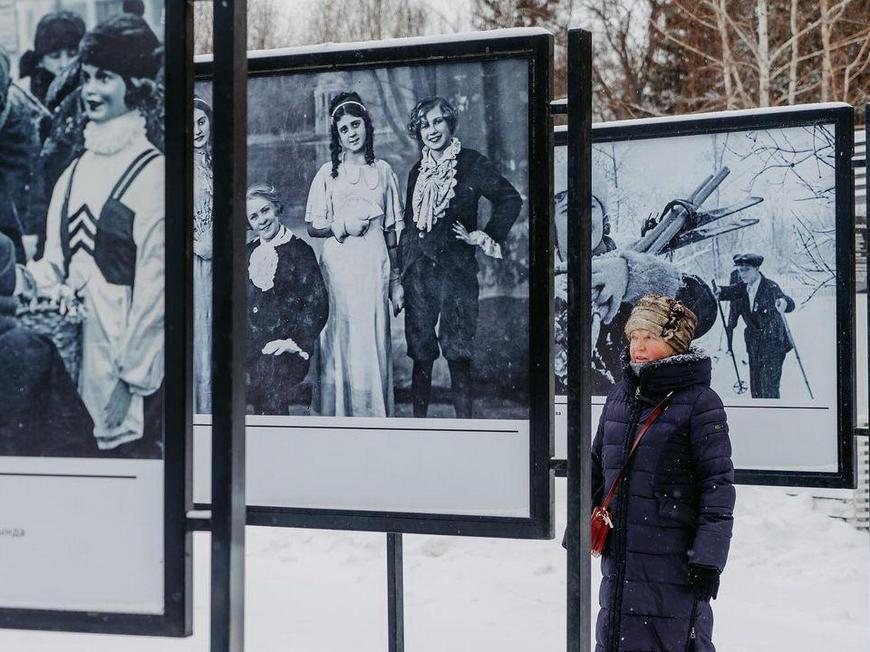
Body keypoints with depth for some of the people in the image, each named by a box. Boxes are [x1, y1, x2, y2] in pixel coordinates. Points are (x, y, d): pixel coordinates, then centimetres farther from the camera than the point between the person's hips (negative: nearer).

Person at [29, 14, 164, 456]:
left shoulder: (152, 172, -11)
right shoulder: (78, 169, 11)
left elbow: (152, 281, -13)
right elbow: (56, 260, 14)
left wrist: (134, 373, -14)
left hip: (124, 349, -7)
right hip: (70, 344, 7)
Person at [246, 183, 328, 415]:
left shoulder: (299, 251, 2)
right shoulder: (248, 253, 18)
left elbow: (317, 306, -3)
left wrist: (293, 342, -13)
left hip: (285, 346, -4)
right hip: (251, 345, 4)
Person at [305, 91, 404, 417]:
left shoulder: (383, 170, 10)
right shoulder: (328, 173, 5)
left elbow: (391, 229, 11)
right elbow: (312, 227, 8)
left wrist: (396, 279, 9)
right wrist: (341, 226, -11)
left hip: (375, 267, 1)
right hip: (339, 266, -1)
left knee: (374, 342, 0)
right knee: (339, 342, -1)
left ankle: (376, 417, 9)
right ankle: (339, 416, 7)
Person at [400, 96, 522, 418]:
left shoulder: (472, 163, 0)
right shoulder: (418, 172, 14)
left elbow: (511, 199, 2)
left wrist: (484, 236, -2)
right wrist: (400, 277, 14)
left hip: (456, 268, -4)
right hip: (417, 270, 4)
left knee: (458, 353, -5)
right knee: (420, 352, 5)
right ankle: (418, 419, 12)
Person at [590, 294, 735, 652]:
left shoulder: (700, 402, -9)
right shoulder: (619, 396, 10)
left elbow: (718, 484, -10)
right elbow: (597, 468, 20)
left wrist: (708, 558, -13)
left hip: (673, 559, -6)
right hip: (619, 556, 6)